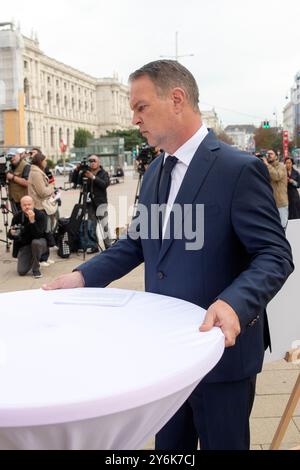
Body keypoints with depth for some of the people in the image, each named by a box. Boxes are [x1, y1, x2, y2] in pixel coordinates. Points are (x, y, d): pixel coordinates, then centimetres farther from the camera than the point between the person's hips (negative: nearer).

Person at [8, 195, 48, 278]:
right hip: (24, 245, 2)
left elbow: (38, 235, -28)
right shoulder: (17, 217, -9)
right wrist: (12, 233, -27)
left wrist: (32, 221, -39)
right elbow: (10, 236, -3)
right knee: (21, 272, -14)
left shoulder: (40, 215, -17)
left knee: (36, 242, -39)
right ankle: (31, 260, 23)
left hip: (39, 242, -2)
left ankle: (36, 269, -17)